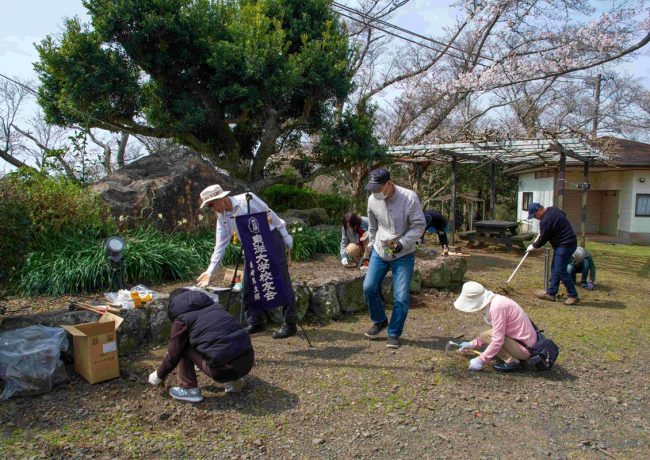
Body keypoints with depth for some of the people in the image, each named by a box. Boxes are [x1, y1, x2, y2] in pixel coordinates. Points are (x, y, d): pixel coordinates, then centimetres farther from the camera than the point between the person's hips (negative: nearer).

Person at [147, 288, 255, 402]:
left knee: (182, 348, 15)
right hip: (249, 360, 6)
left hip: (225, 368, -6)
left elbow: (173, 355, 13)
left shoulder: (181, 318, 6)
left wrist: (158, 376, 33)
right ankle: (234, 380, 23)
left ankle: (190, 389, 16)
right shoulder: (212, 304, 23)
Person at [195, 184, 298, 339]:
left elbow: (270, 215, -9)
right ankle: (255, 322, 14)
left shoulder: (247, 199, -15)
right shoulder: (222, 218, 1)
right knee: (249, 285, 2)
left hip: (271, 240, -6)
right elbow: (220, 246, 3)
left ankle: (290, 324, 1)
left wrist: (285, 235, -6)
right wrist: (210, 271, -1)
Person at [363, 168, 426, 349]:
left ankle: (394, 334, 15)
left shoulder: (409, 198, -19)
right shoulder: (373, 199, -6)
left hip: (404, 254, -3)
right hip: (379, 252, 4)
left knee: (401, 297, -4)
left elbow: (419, 225, -14)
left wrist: (402, 243, -25)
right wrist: (372, 245, 17)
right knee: (369, 287, -1)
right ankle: (379, 321, 25)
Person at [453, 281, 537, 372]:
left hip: (524, 349, -10)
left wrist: (480, 361, -16)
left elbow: (498, 340, -25)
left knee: (485, 336, -15)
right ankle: (516, 358, 11)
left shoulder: (496, 307, -24)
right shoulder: (495, 300, 4)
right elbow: (497, 332, 16)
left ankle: (512, 361, -7)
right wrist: (473, 344, 13)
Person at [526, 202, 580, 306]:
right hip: (563, 244, 11)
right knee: (555, 269, 13)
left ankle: (573, 296, 0)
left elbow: (543, 239, -14)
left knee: (560, 271, -8)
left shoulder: (546, 220, -22)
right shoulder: (552, 209, 7)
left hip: (565, 245, -11)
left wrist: (533, 247, 4)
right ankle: (551, 293, 18)